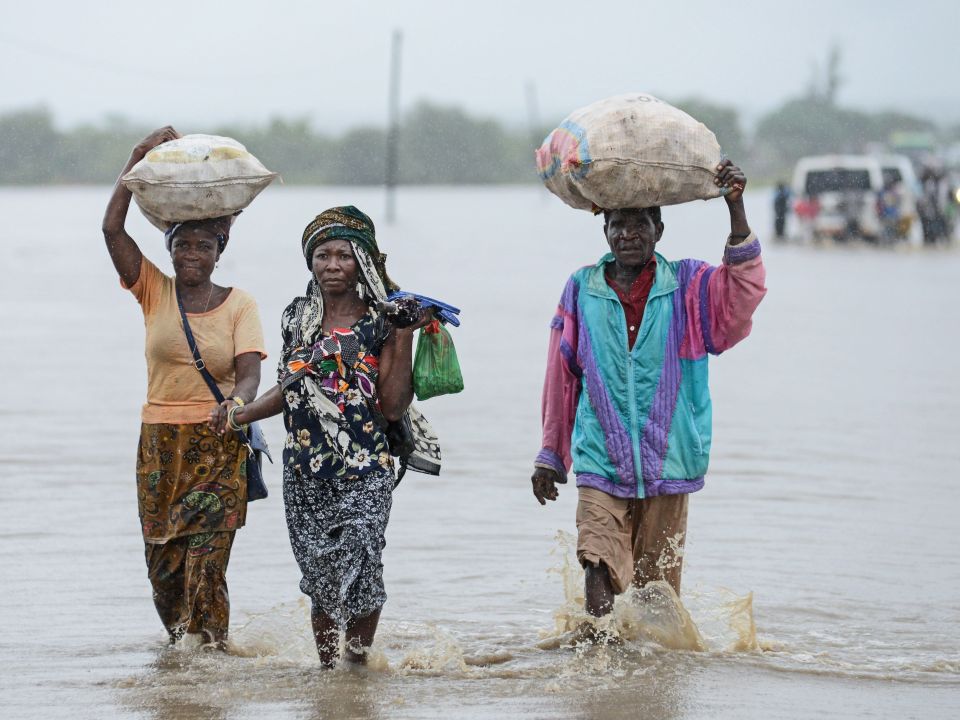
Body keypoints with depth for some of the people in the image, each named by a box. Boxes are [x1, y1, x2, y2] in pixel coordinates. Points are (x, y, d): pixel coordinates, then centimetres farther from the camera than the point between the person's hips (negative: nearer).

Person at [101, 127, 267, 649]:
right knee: (163, 563, 4)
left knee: (206, 561, -11)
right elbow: (111, 229, -6)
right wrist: (140, 157, -9)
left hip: (219, 448, -2)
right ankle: (180, 647, 23)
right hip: (160, 446, 2)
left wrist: (239, 401, -35)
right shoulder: (154, 292, 5)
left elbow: (249, 373, -11)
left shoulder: (239, 305, 0)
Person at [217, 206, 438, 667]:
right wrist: (239, 416, 9)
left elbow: (392, 407, -7)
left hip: (364, 472, -3)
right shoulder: (297, 318, 11)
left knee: (359, 568, -12)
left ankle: (358, 660, 5)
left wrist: (404, 339, -12)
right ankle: (327, 666, 15)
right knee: (320, 577, 3)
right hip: (305, 473, 3)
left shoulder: (379, 323, -2)